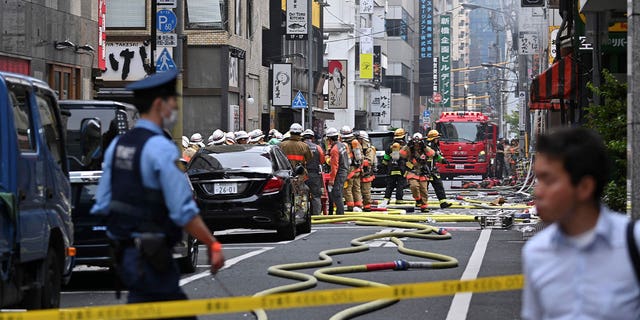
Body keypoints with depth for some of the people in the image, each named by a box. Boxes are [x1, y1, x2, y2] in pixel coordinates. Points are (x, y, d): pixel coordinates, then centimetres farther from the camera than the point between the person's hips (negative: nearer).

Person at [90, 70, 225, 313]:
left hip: (124, 253, 9)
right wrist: (213, 245, -9)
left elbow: (102, 205, 11)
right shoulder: (161, 149, -15)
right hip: (150, 256, -9)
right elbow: (184, 211, -18)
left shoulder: (117, 145, 10)